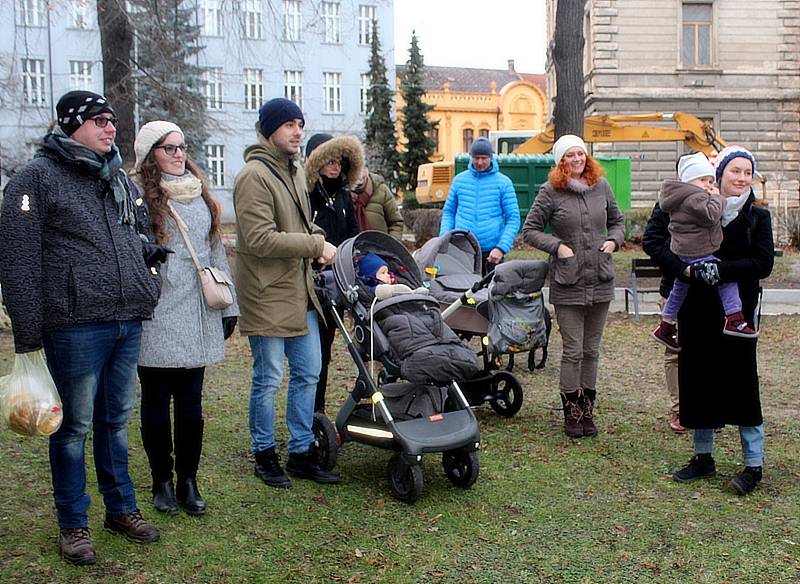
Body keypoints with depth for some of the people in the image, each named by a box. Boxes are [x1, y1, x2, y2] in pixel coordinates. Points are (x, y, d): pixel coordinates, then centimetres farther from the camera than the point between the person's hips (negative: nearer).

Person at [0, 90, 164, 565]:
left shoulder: (120, 178, 15)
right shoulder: (38, 178, -6)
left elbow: (143, 238, 27)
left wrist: (148, 289, 16)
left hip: (128, 322, 6)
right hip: (75, 325, -6)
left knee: (117, 419, 16)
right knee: (75, 425, 4)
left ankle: (121, 507, 29)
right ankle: (73, 523, 18)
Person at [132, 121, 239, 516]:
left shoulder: (200, 193, 15)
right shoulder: (138, 194, -4)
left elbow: (216, 250, 18)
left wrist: (228, 305, 16)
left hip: (198, 317, 5)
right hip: (155, 319, -4)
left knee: (191, 402, 8)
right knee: (157, 402, 6)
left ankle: (188, 481, 19)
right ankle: (162, 481, 19)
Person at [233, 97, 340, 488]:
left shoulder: (295, 170, 14)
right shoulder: (254, 176, -16)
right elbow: (260, 239, -23)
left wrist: (316, 239, 5)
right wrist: (315, 244, -18)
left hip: (300, 293, 9)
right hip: (267, 295, -9)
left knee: (308, 374, 13)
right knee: (268, 380, 3)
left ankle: (301, 452, 25)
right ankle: (264, 455, 20)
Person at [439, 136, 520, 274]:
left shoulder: (503, 182, 1)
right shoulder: (459, 179, 9)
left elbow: (513, 219, -1)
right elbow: (448, 212, 15)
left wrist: (502, 248, -12)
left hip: (491, 253, -2)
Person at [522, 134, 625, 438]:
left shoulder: (601, 186, 8)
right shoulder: (550, 191, -4)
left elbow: (617, 220, 22)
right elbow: (530, 230, 0)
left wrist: (613, 240, 2)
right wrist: (558, 246, -12)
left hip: (601, 282, 4)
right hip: (568, 284, -4)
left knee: (591, 350, 12)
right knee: (573, 351, -1)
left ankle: (587, 410, 23)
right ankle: (572, 413, 12)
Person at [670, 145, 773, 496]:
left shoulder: (758, 217, 2)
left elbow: (763, 263, -9)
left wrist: (720, 269, -20)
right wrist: (684, 268, -12)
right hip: (698, 311, 3)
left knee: (741, 382, -3)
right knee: (698, 381, 8)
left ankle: (753, 465, 7)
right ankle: (703, 458, 22)